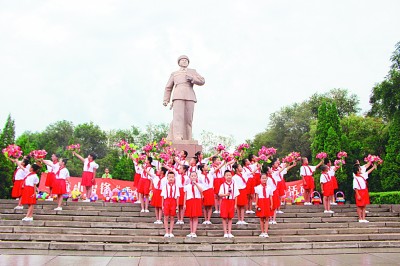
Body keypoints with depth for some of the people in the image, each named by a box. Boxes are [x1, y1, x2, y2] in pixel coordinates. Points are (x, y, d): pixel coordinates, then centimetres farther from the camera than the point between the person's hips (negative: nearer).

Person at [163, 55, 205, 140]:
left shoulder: (192, 71, 25)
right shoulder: (174, 74, 27)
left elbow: (202, 81, 12)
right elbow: (168, 88, 24)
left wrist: (192, 78, -6)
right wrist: (165, 100, 11)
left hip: (189, 97, 1)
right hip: (178, 96, -1)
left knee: (188, 119, -8)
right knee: (178, 117, -19)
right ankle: (177, 139, -31)